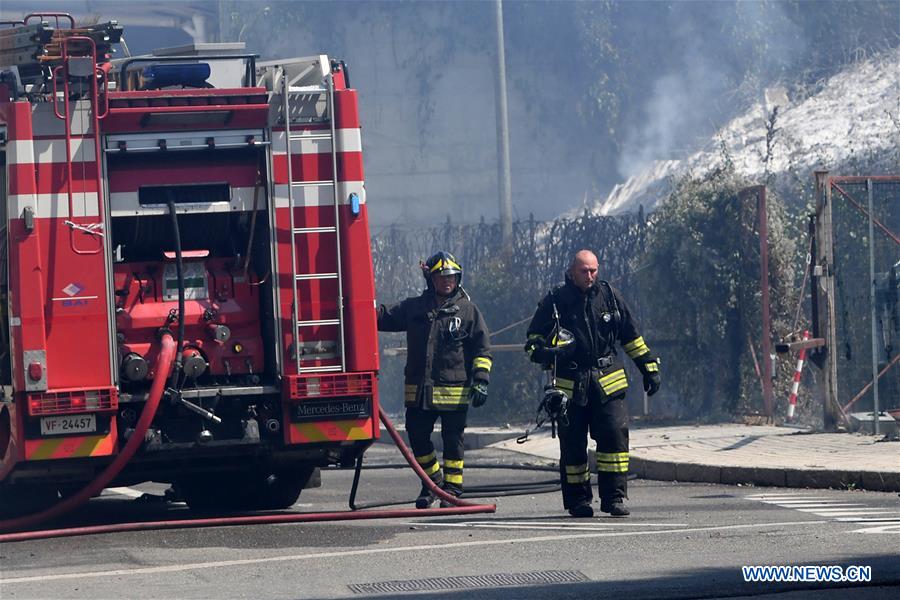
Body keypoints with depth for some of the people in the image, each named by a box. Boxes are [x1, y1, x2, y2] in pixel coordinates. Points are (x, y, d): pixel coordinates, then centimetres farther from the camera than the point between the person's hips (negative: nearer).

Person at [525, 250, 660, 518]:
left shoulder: (609, 296, 8)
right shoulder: (555, 301, 1)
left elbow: (631, 336, 17)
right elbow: (533, 337, 8)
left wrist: (649, 367, 16)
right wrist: (543, 352, -14)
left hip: (607, 382, 1)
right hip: (570, 384, -1)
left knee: (615, 435, -10)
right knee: (573, 444, 2)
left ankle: (614, 496, -5)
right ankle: (577, 500, 13)